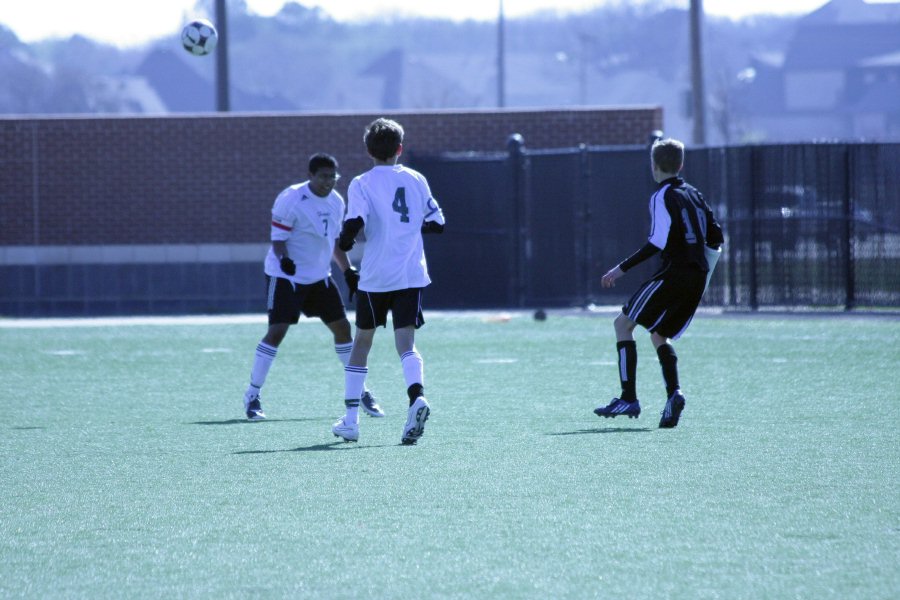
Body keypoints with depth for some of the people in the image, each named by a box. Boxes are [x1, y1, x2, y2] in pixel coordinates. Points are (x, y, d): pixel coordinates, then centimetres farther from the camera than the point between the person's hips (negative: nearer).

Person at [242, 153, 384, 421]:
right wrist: (284, 259, -34)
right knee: (277, 331, -14)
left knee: (342, 326, 4)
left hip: (319, 277, 7)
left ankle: (360, 391, 18)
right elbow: (278, 238, -15)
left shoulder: (336, 202, 6)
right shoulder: (291, 200, -16)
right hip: (286, 276, -7)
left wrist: (349, 272, 10)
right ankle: (252, 396, -5)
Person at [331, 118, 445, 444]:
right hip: (412, 273, 2)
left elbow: (354, 222, -18)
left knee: (362, 340, 13)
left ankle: (350, 419, 16)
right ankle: (417, 396, -35)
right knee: (406, 341, -5)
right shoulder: (416, 180, 7)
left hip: (375, 276, -2)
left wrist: (344, 243, 2)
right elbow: (437, 223, 11)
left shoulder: (362, 184, -3)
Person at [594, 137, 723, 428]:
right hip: (697, 278, 8)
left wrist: (622, 268, -14)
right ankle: (674, 394, -5)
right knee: (659, 335, 19)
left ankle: (628, 398, -7)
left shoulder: (662, 197, -8)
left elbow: (658, 242, -18)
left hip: (673, 273, -8)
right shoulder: (695, 195, 16)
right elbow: (716, 238, 17)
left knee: (623, 323, 2)